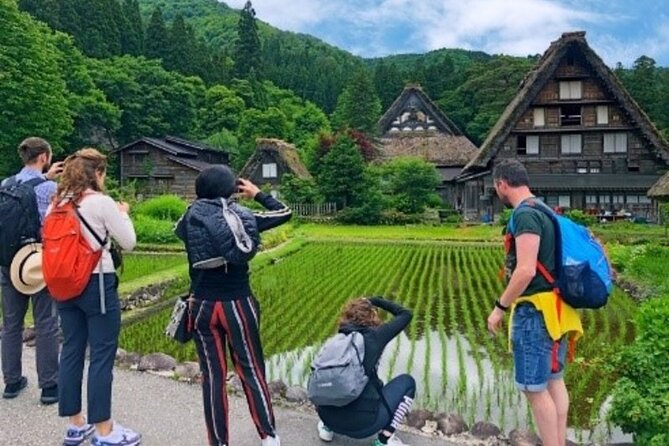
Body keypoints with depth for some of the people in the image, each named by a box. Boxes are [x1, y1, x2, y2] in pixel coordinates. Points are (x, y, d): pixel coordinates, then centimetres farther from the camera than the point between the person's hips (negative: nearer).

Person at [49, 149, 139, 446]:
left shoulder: (58, 202, 7)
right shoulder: (101, 201, -13)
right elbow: (128, 242, -8)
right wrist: (122, 214, 8)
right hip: (96, 284, -7)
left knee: (71, 352, 12)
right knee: (102, 356, 0)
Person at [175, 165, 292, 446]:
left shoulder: (191, 217, -3)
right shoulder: (244, 216, -5)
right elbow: (285, 213, 8)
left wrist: (201, 203, 22)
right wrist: (258, 194, 18)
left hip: (203, 306, 1)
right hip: (238, 304, -1)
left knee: (212, 376, 10)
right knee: (252, 371, 11)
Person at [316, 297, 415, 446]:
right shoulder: (374, 337, -1)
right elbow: (405, 314, 12)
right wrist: (376, 301, 24)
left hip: (329, 419, 5)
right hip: (363, 423, -5)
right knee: (407, 382, 17)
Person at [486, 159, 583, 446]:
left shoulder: (524, 214, -18)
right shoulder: (544, 210, 13)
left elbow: (526, 270, -25)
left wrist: (500, 307, -16)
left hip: (535, 309, -10)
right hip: (553, 307, 10)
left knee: (534, 388, -1)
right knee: (554, 380, 17)